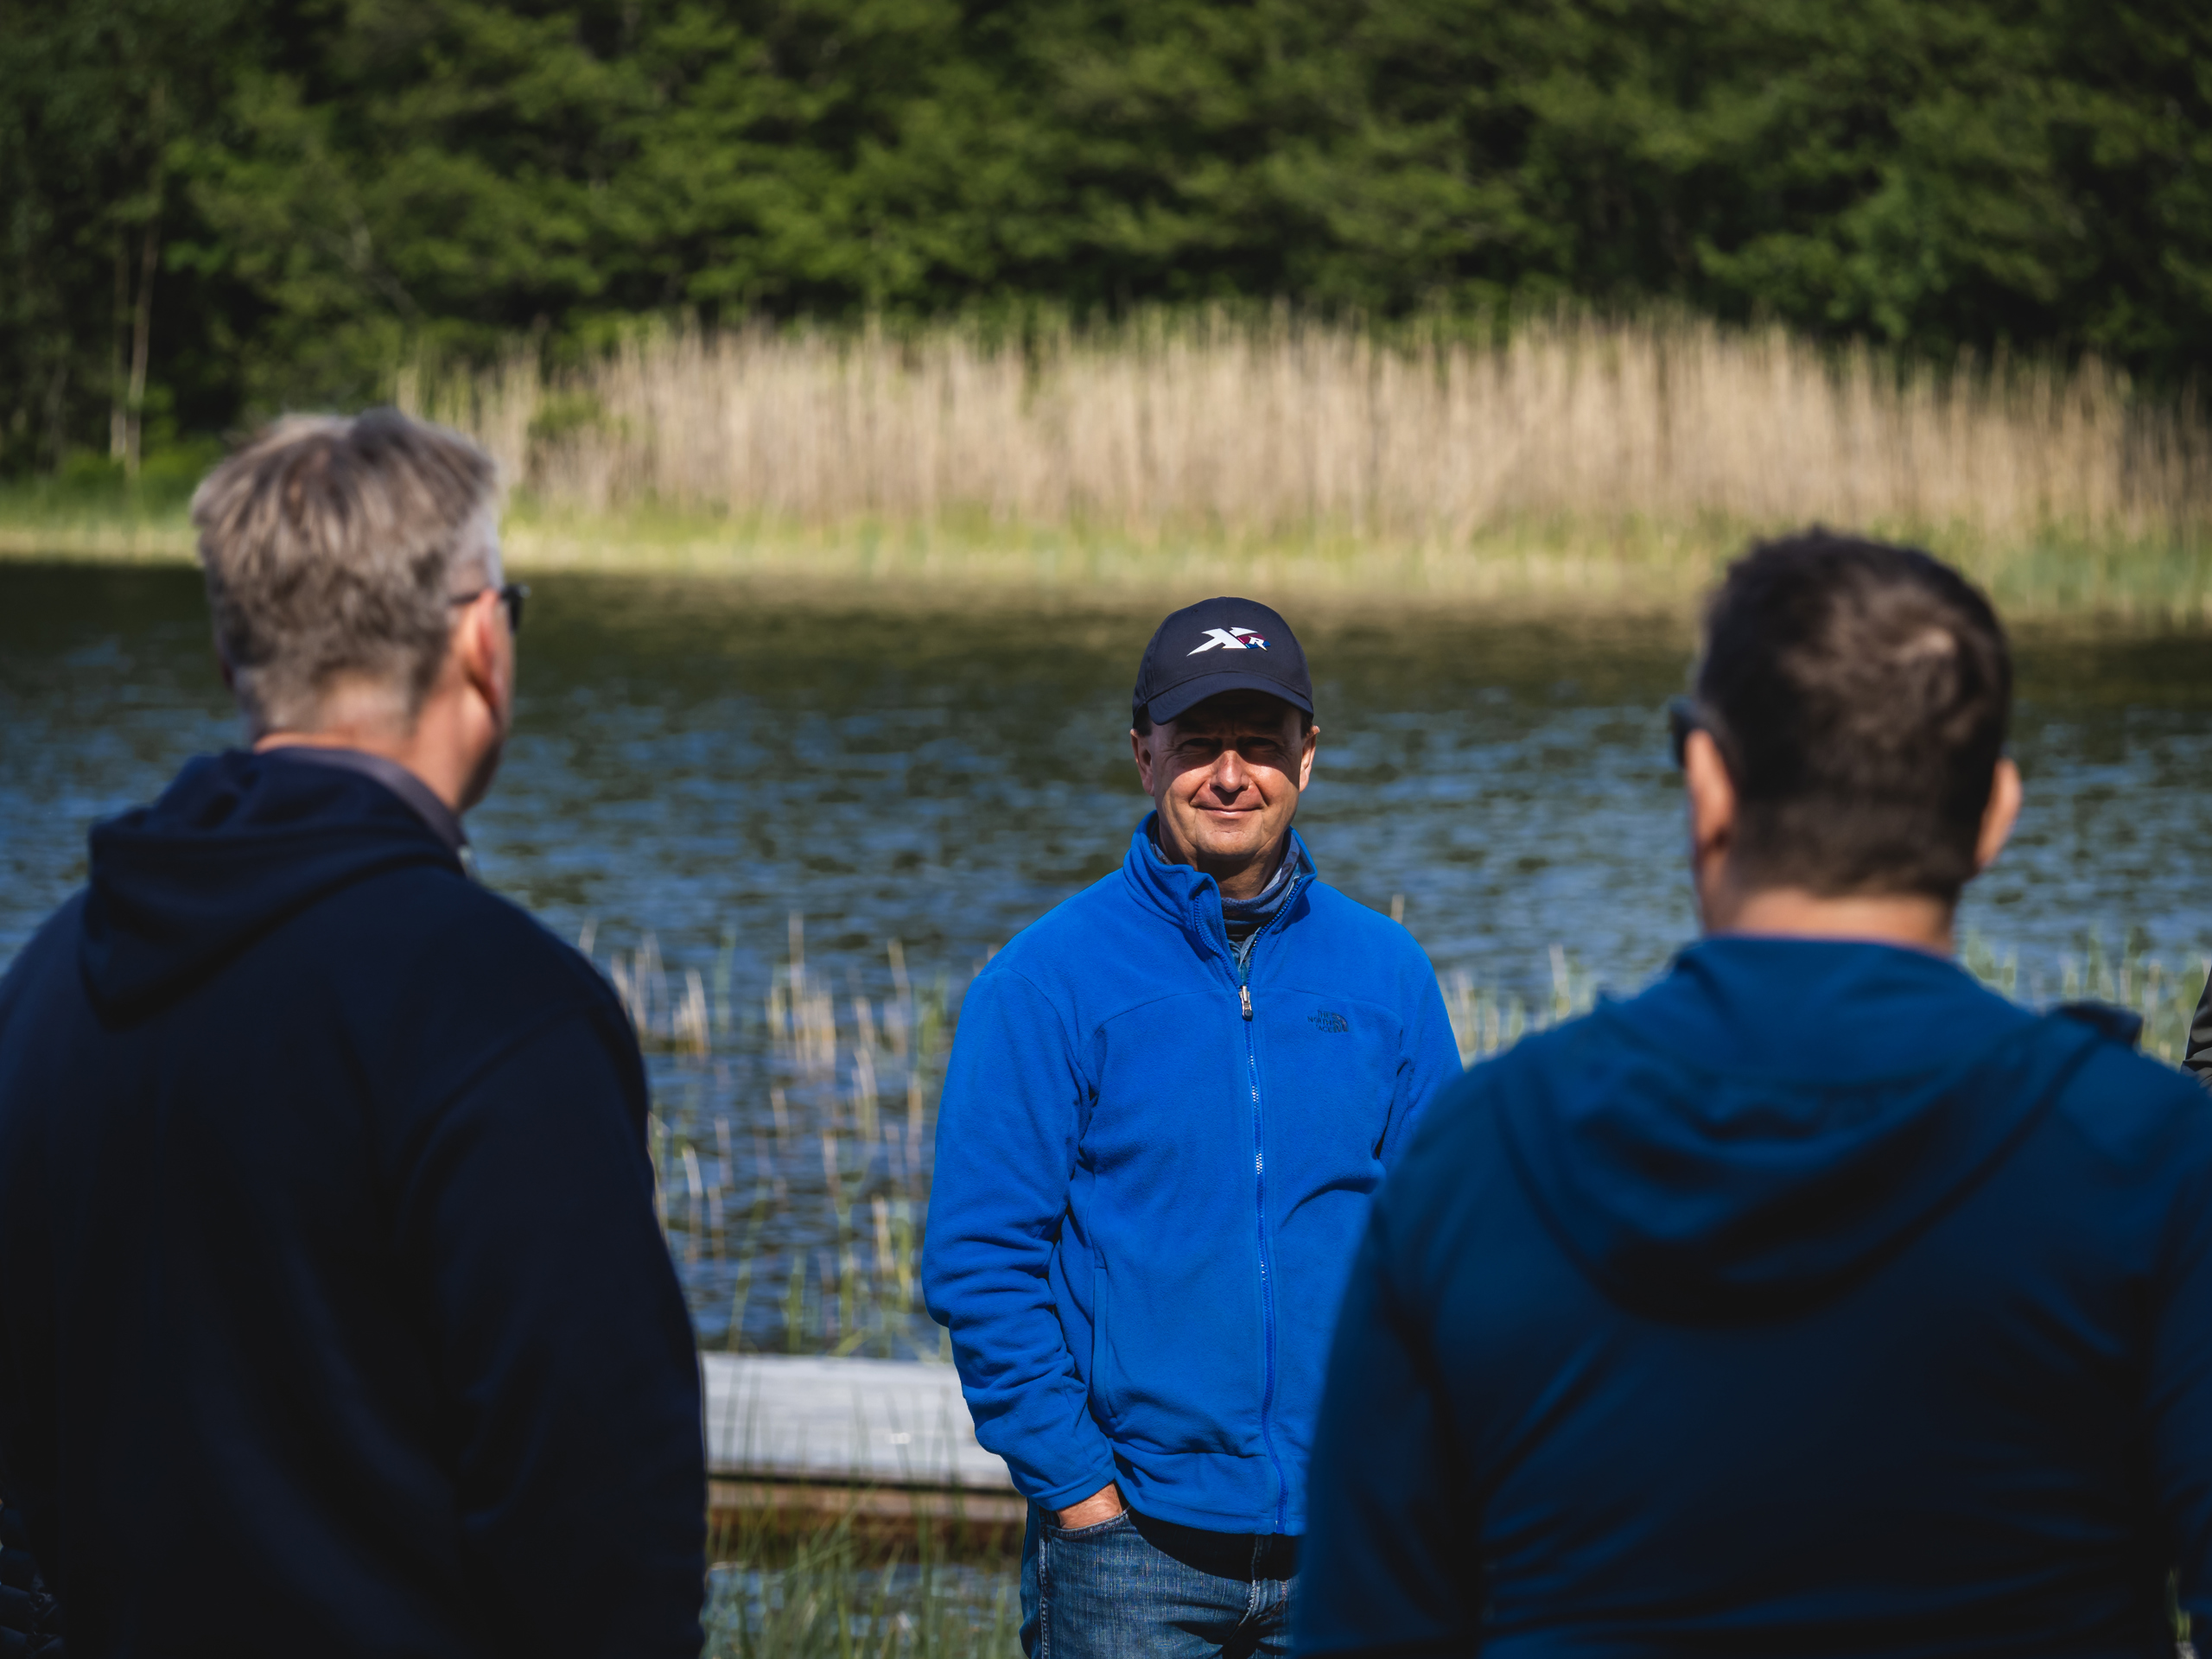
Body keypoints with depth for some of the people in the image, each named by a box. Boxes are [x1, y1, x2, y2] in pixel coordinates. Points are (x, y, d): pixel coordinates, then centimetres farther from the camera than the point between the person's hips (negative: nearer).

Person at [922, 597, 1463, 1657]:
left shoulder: (1385, 973, 8)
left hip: (1345, 1547, 3)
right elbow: (978, 1263, -5)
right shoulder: (1046, 981, -3)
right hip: (1129, 1546, -3)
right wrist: (1078, 1490, -10)